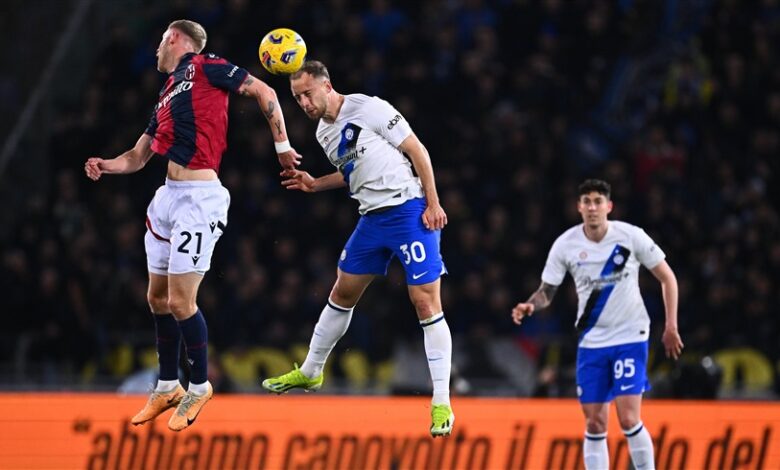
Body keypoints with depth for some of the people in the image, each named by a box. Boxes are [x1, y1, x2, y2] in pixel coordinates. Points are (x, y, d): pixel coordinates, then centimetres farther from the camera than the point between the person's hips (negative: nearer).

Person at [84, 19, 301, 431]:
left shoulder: (204, 67, -2)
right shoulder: (166, 98, 21)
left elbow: (264, 92, -3)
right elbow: (137, 157, 24)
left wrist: (282, 146, -2)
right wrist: (107, 166, 4)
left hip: (199, 197, -9)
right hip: (168, 196, 9)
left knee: (180, 302, -9)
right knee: (158, 298, 12)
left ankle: (199, 386, 7)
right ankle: (167, 387, 25)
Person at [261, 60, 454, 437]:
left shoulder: (369, 109, -12)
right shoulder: (323, 132, 11)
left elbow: (417, 150, -10)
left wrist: (432, 203, -14)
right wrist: (315, 184, 12)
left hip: (410, 211, -8)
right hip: (373, 218, 8)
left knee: (426, 303, -11)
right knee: (342, 293, 16)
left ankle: (442, 405, -8)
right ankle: (309, 372, 34)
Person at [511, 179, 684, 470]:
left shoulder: (631, 236, -10)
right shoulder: (566, 245, -5)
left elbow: (667, 278, 0)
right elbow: (547, 291, 1)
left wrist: (671, 326, -4)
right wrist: (530, 305, -22)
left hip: (630, 338, -3)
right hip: (591, 342, 3)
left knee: (628, 418, -14)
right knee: (595, 424, 2)